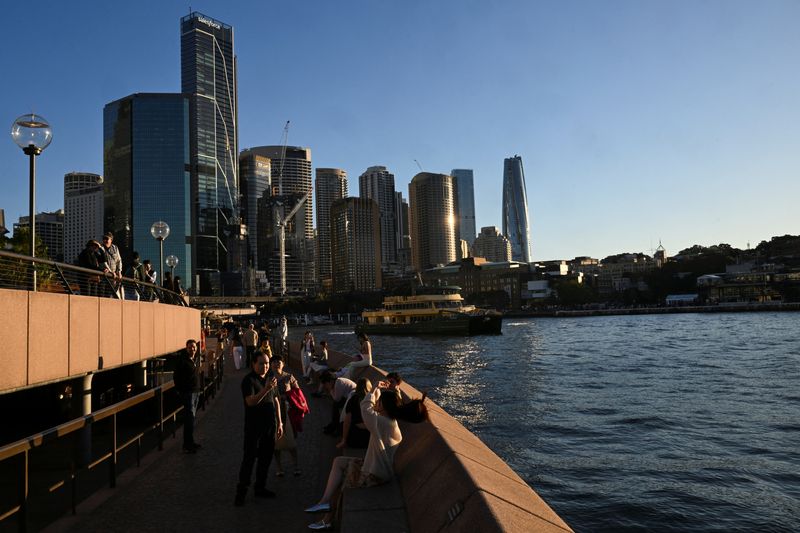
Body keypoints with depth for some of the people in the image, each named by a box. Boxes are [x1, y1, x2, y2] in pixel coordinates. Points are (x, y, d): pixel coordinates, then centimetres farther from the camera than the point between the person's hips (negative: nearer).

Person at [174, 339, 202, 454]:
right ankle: (187, 445, -6)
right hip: (187, 392, -8)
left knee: (191, 416, 15)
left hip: (196, 391, 8)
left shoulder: (197, 357, 6)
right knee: (190, 416, -10)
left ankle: (190, 442, 24)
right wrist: (179, 390, -12)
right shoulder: (182, 360, -15)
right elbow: (176, 377, -12)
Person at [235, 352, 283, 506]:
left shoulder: (270, 379, 10)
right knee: (249, 458, -2)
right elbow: (251, 401, -24)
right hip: (254, 426, -6)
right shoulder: (248, 380, -11)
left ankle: (260, 488, 25)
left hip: (270, 425, 7)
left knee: (266, 457, 12)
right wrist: (266, 389, -37)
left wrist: (279, 423, 14)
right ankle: (241, 491, 7)